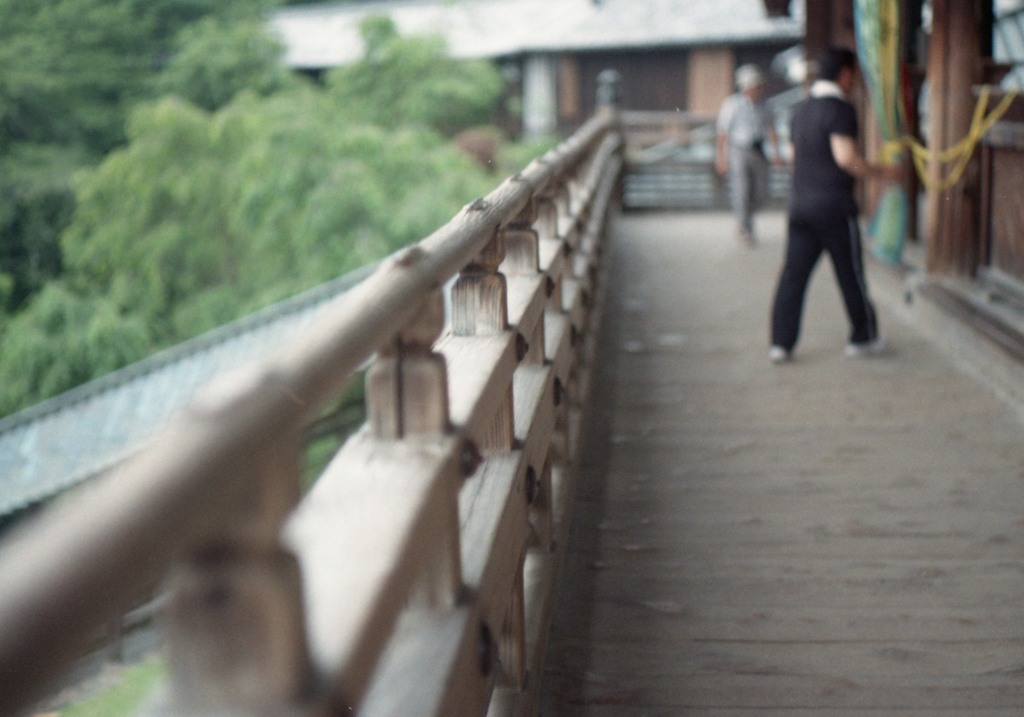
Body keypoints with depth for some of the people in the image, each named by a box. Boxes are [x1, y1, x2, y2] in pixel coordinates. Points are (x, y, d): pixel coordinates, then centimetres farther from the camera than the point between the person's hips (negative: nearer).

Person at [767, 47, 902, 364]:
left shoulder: (801, 109, 14)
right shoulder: (840, 109, -12)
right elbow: (845, 157, -20)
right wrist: (882, 172, -9)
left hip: (800, 203, 7)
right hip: (834, 206, -7)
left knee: (793, 273, 4)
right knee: (850, 274, 7)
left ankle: (781, 342, 0)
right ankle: (863, 338, 19)